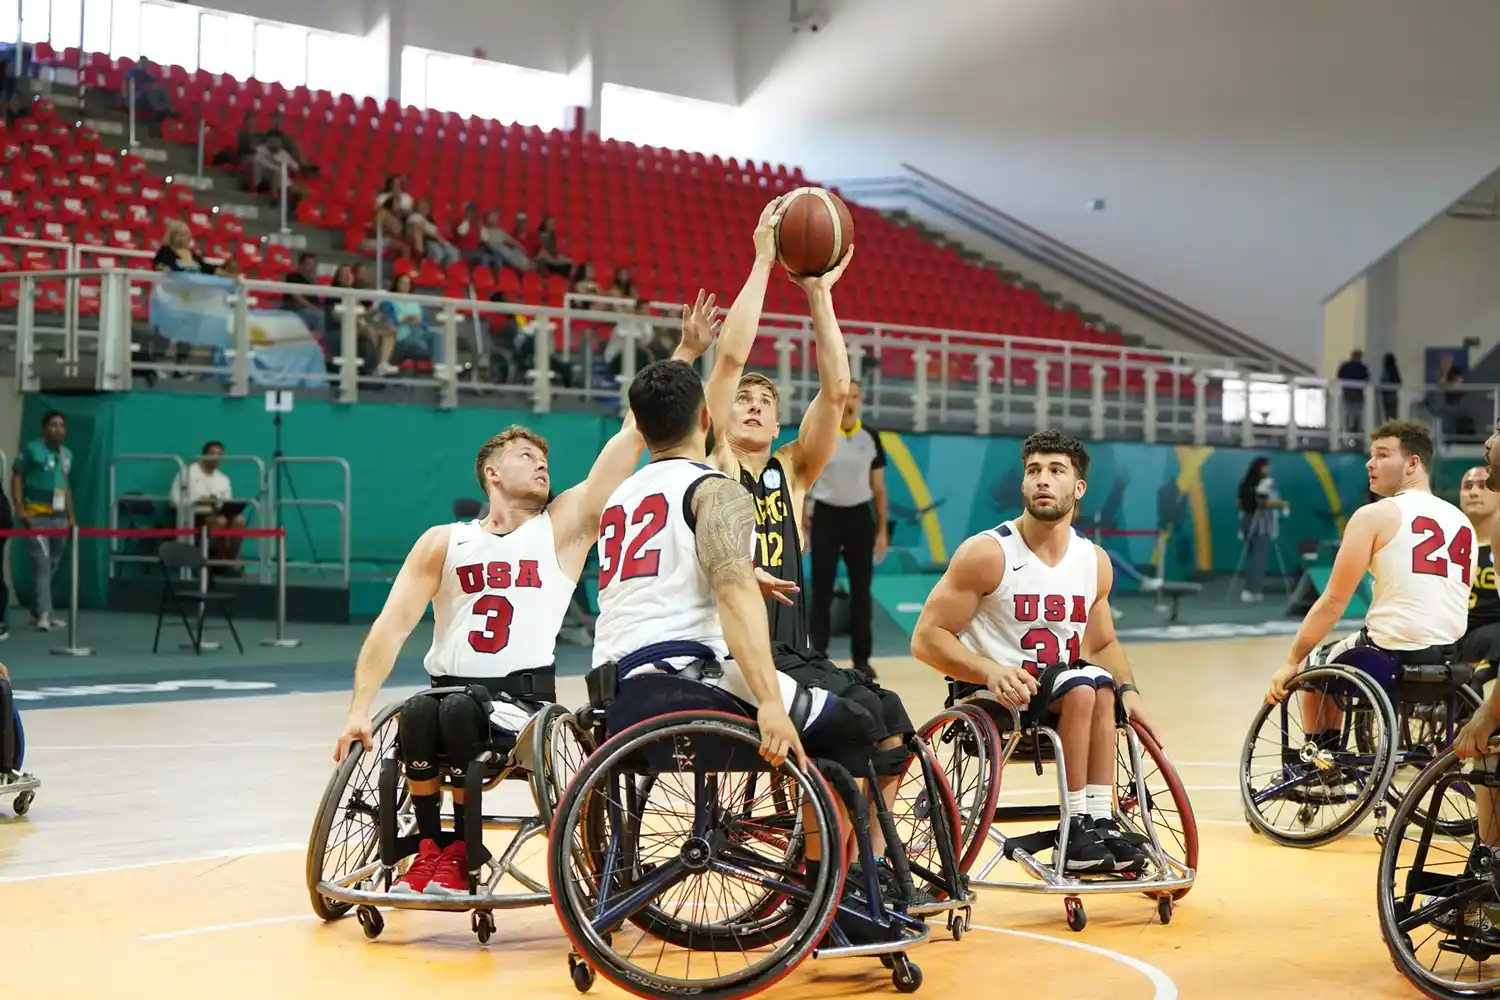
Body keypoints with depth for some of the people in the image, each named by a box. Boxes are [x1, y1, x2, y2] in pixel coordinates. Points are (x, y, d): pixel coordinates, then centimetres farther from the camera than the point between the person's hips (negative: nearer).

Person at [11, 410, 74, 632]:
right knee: (42, 562, -13)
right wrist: (19, 508, -15)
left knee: (52, 565, 8)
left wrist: (70, 514, 16)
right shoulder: (31, 449, -4)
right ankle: (43, 613, -17)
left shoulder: (67, 454, 16)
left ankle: (37, 612, 17)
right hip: (36, 515, -6)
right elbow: (16, 478, -6)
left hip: (59, 517, 7)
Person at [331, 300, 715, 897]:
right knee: (418, 712, -33)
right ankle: (427, 849, -17)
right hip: (450, 686, 1)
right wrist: (358, 709, -10)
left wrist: (683, 355, -5)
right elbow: (392, 626, 3)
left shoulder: (565, 525, 7)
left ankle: (459, 854, -15)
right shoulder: (444, 542, 10)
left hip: (523, 698, -1)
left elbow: (633, 434, 1)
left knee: (459, 711, -33)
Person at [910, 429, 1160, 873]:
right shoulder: (987, 553, -12)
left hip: (1055, 698, 5)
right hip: (989, 700, -5)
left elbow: (1102, 644, 18)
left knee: (1101, 687, -27)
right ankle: (1077, 830, -24)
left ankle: (1099, 822, -22)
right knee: (1083, 687, -29)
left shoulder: (1094, 561, 4)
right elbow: (927, 638, -14)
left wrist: (1128, 690, -2)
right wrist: (991, 671, -29)